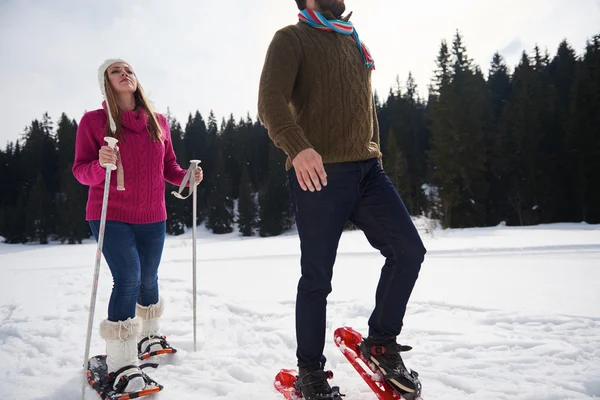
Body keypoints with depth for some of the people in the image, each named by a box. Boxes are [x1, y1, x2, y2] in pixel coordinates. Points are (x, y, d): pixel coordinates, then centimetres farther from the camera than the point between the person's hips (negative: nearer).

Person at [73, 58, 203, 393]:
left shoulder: (159, 122, 6)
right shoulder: (93, 121, -4)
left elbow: (168, 165, 13)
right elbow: (81, 171, -7)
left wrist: (186, 176, -7)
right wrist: (101, 164, -28)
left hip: (152, 218, 4)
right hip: (111, 217, -3)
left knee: (149, 279, 14)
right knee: (128, 279, -15)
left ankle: (149, 334, 40)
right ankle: (120, 363, -3)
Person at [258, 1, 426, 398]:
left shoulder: (355, 42, 24)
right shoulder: (292, 38, 2)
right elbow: (271, 100, -15)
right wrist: (298, 147, -33)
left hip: (367, 168, 7)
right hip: (318, 172, -6)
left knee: (409, 249, -3)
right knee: (317, 277, 0)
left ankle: (382, 342, 18)